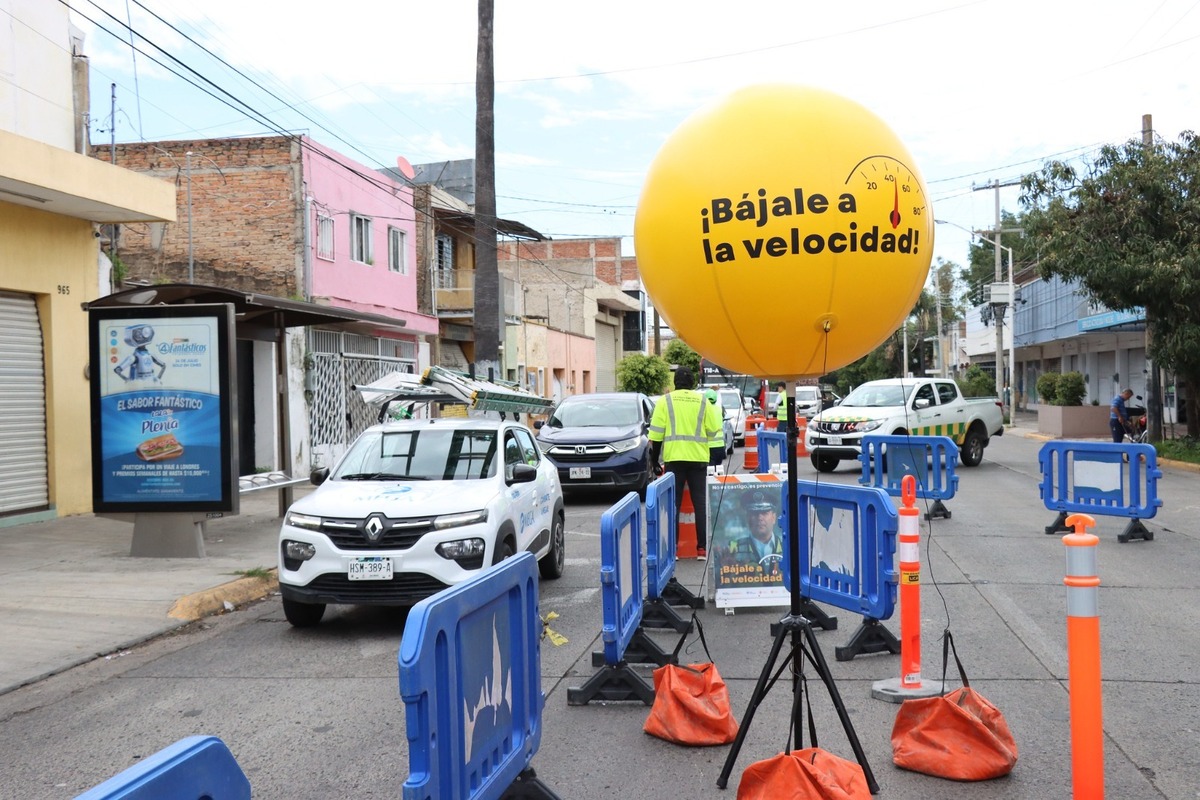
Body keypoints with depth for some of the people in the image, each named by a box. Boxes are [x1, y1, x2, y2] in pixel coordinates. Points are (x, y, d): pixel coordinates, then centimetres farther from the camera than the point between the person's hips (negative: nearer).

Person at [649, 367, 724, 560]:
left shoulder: (665, 401, 1)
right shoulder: (703, 401, 4)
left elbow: (656, 432, -1)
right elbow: (714, 430, 4)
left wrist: (654, 457, 7)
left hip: (673, 458, -1)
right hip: (698, 458, 1)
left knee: (672, 503, 4)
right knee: (700, 502, 5)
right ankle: (702, 548, 4)